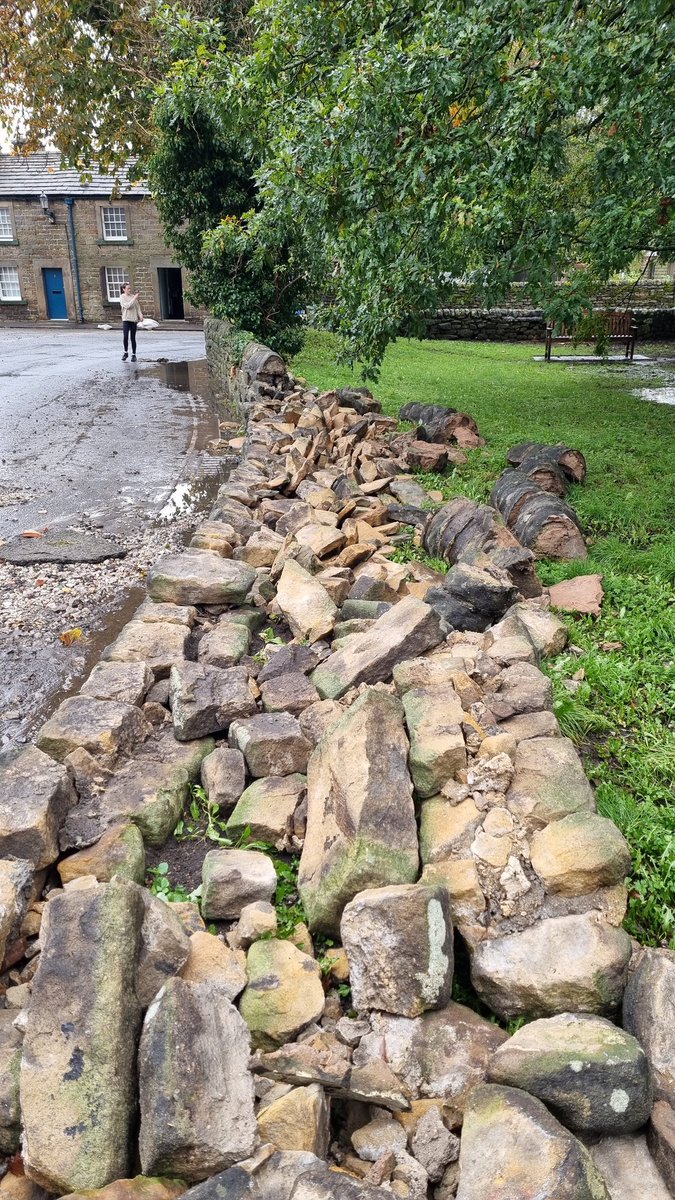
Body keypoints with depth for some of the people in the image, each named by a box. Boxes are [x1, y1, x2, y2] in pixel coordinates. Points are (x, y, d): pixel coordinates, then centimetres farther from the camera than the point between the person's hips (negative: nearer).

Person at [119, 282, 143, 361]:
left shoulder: (133, 297, 9)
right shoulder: (122, 297, 0)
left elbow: (138, 307, 11)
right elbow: (127, 306, -13)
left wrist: (140, 315, -4)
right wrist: (134, 298, -15)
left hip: (134, 319, 2)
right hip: (126, 319, -2)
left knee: (133, 338, 5)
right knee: (125, 337, -13)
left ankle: (133, 354, 13)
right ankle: (126, 352, 6)